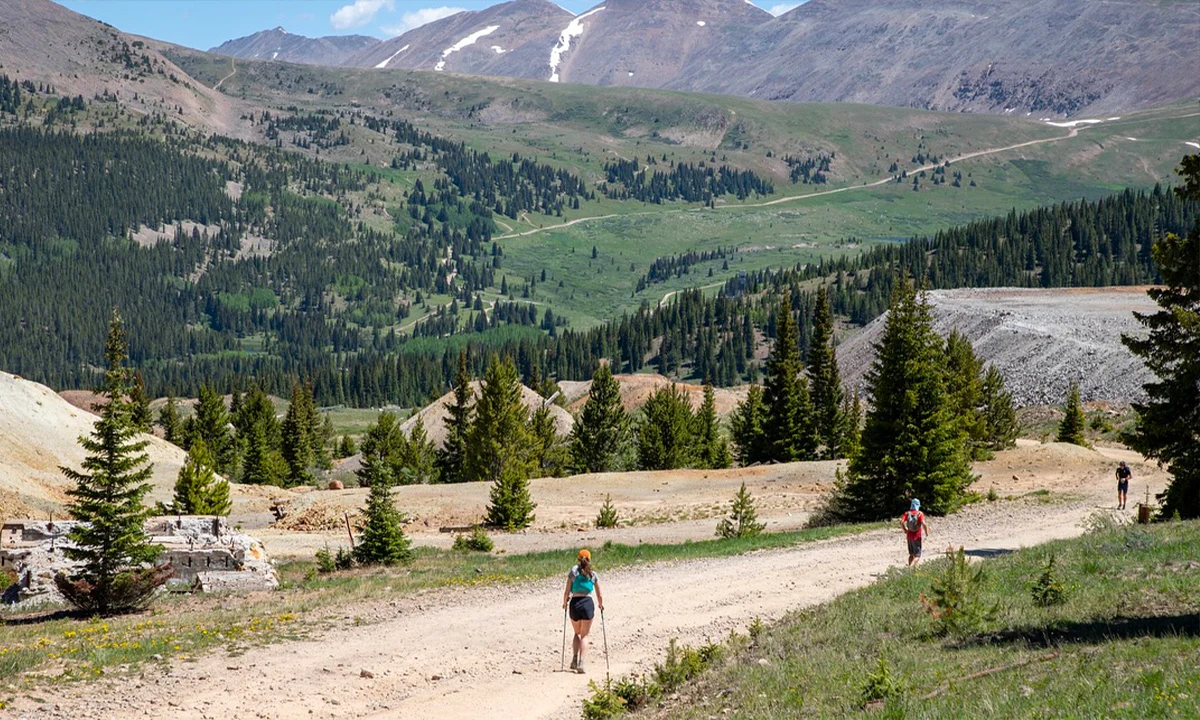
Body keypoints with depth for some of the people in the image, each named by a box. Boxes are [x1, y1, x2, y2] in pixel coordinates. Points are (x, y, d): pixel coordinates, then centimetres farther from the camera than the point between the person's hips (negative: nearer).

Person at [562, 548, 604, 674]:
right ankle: (580, 663, -5)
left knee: (577, 633, 22)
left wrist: (565, 603, 18)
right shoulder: (593, 574, 7)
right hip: (588, 603, 0)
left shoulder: (574, 571, 4)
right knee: (584, 635, 9)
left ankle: (574, 659, 10)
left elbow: (567, 592, 0)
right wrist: (601, 605, 28)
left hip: (575, 603, 0)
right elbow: (599, 595, 9)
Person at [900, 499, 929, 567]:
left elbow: (901, 522, -13)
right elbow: (923, 524, -25)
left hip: (909, 536, 5)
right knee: (917, 556, -1)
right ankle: (910, 567, -24)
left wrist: (905, 529, 5)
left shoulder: (907, 513, -1)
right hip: (917, 537, -5)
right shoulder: (920, 514, -13)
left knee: (911, 554, 20)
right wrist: (926, 533, -8)